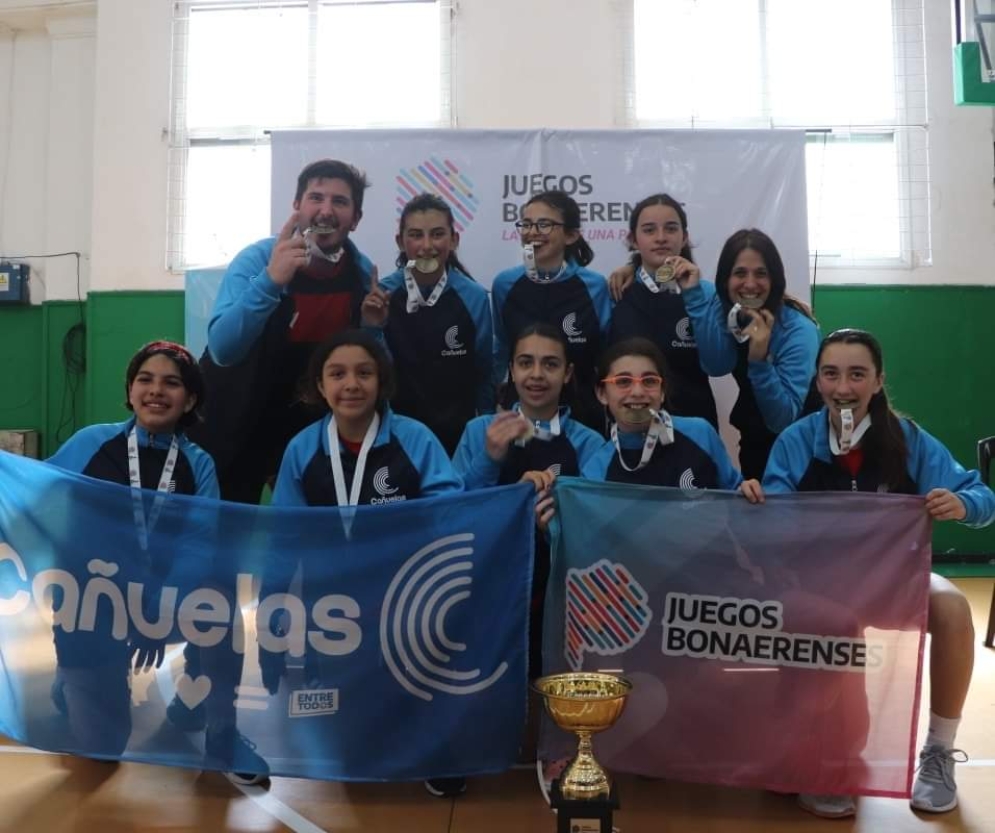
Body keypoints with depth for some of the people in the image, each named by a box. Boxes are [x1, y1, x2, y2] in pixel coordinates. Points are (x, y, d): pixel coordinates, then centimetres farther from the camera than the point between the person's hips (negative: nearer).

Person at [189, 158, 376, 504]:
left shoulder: (363, 274, -8)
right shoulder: (257, 259, -20)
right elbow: (222, 350, -33)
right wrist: (270, 280, -45)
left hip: (302, 428, 3)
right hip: (232, 425, -3)